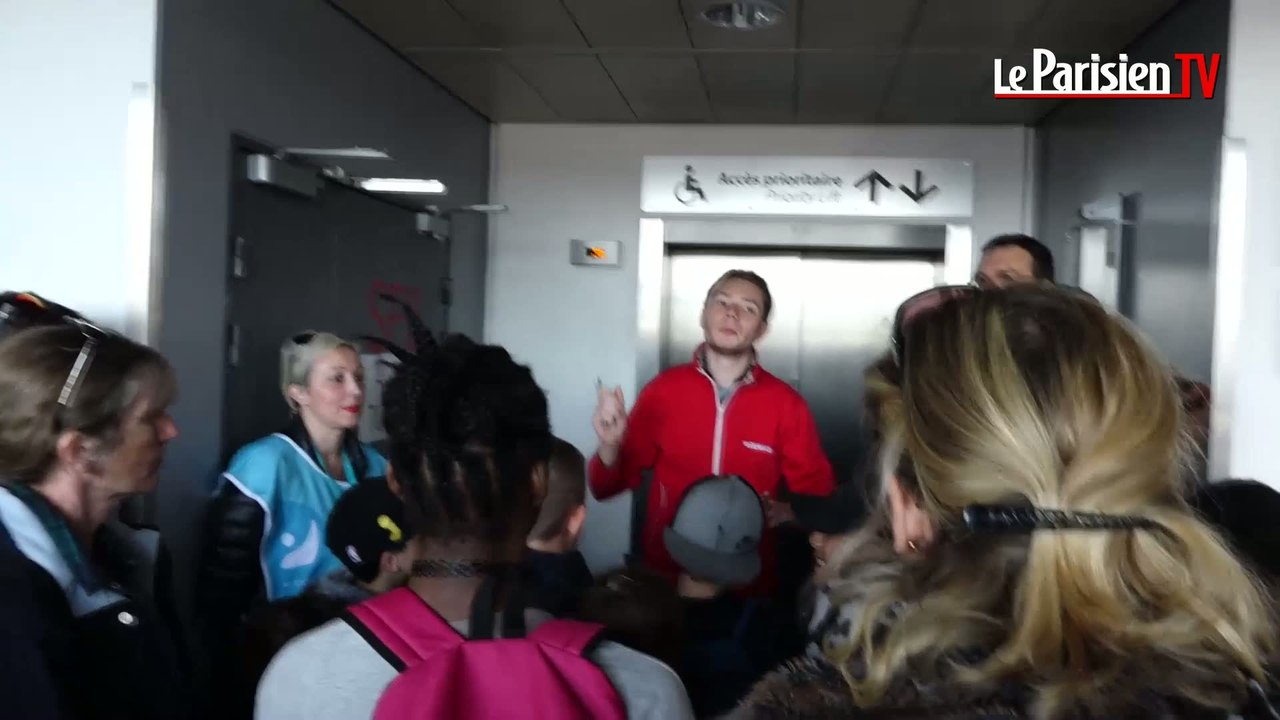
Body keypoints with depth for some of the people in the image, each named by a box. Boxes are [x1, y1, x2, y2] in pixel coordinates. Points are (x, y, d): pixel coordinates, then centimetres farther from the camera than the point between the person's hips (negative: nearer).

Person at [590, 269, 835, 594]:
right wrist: (610, 446, -18)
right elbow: (608, 487, 1)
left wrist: (784, 513, -19)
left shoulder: (787, 403, -5)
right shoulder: (662, 389, -4)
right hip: (664, 579, 0)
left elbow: (818, 498, 1)